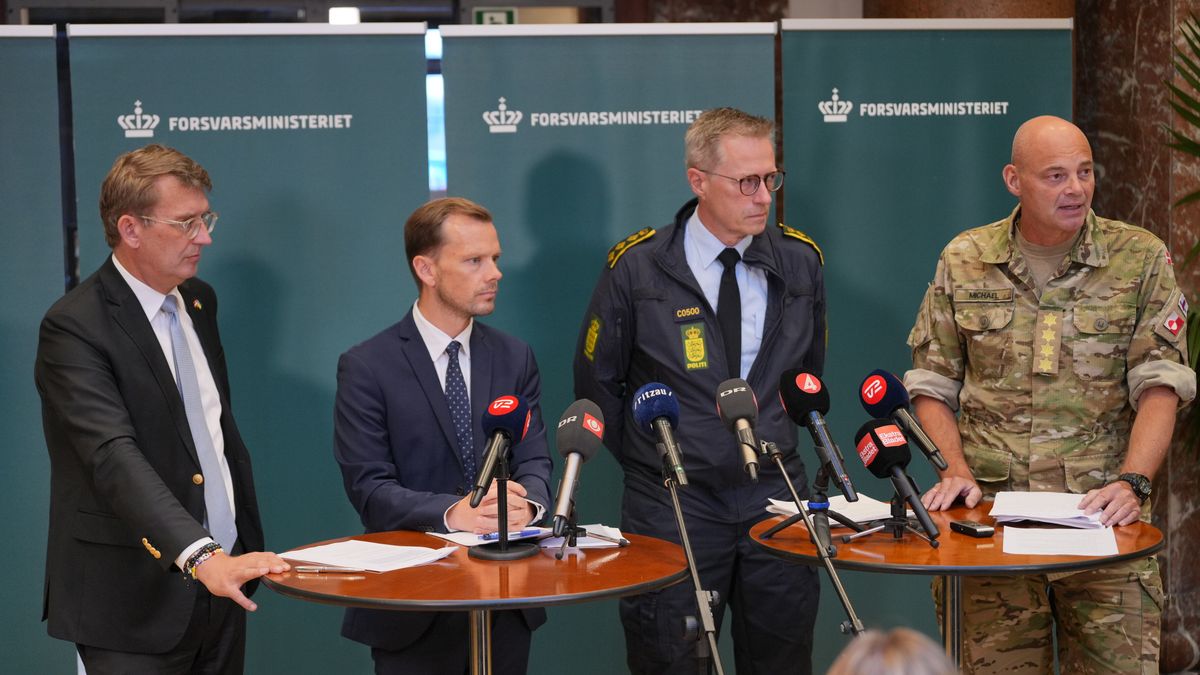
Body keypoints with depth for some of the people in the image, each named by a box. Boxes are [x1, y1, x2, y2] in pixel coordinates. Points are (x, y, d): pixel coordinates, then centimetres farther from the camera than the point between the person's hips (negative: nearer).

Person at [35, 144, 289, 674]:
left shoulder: (199, 301, 11)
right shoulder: (74, 327, -14)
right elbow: (115, 458, -26)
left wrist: (243, 547, 13)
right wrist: (201, 556, -37)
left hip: (221, 578, 7)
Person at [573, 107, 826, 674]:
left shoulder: (799, 261, 3)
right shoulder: (637, 268, -6)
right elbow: (597, 382, 4)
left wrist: (780, 442, 10)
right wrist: (647, 461, 4)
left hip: (775, 497, 3)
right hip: (672, 504, -2)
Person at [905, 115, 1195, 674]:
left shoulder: (1141, 260, 2)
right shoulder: (964, 261, 8)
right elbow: (932, 385, 12)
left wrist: (1131, 482, -18)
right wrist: (957, 470, -4)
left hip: (1103, 517, -1)